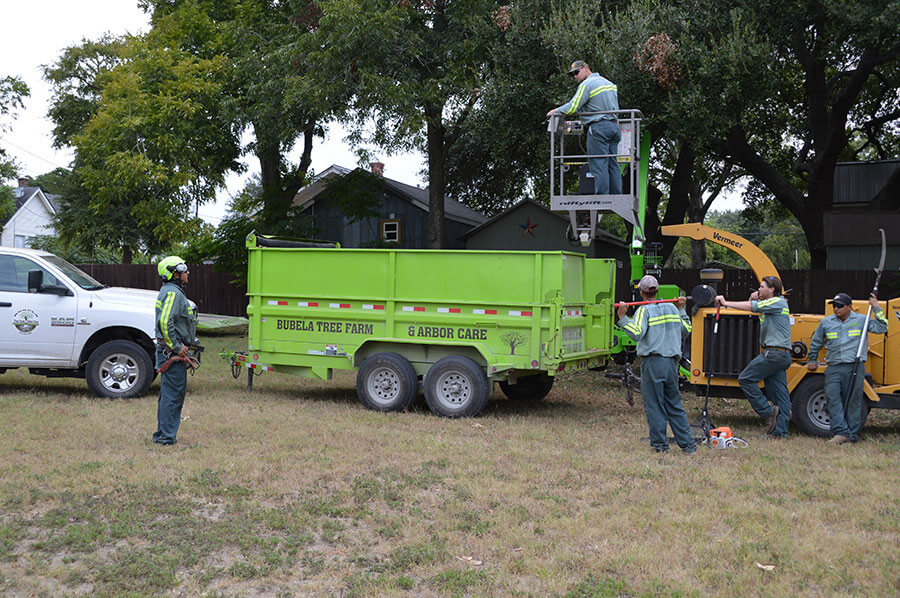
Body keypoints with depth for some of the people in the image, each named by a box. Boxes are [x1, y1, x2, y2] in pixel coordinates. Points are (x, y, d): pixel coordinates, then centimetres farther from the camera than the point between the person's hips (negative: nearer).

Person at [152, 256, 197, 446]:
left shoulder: (171, 291, 19)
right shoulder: (173, 293, -15)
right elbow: (165, 322, -27)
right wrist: (176, 347, -20)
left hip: (173, 350, 11)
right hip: (172, 352, -11)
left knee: (169, 393, 15)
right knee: (172, 394, -7)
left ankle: (162, 434, 22)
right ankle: (166, 437, -4)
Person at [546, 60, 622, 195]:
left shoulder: (586, 84, -7)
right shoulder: (610, 83, 19)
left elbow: (572, 107, -11)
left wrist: (554, 111, 2)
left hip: (599, 128, -8)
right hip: (614, 125, 8)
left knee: (599, 165, -8)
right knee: (613, 164, 7)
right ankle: (616, 196, 5)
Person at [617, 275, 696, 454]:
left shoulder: (644, 310, -6)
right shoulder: (671, 308, 12)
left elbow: (637, 333, -20)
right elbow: (686, 330, 23)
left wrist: (623, 318, -19)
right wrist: (681, 310, 31)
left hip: (653, 362, -6)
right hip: (672, 362, 6)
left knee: (654, 405, 2)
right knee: (674, 404, 13)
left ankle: (659, 444, 4)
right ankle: (688, 444, 13)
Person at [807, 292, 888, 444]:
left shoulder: (861, 320, 7)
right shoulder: (826, 322, 12)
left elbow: (882, 328, 2)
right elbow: (815, 343, 23)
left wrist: (876, 309, -1)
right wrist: (812, 360, 25)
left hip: (855, 367, -1)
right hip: (834, 368, 1)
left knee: (853, 401, 0)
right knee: (832, 395, -16)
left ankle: (852, 436, 8)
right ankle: (841, 433, -18)